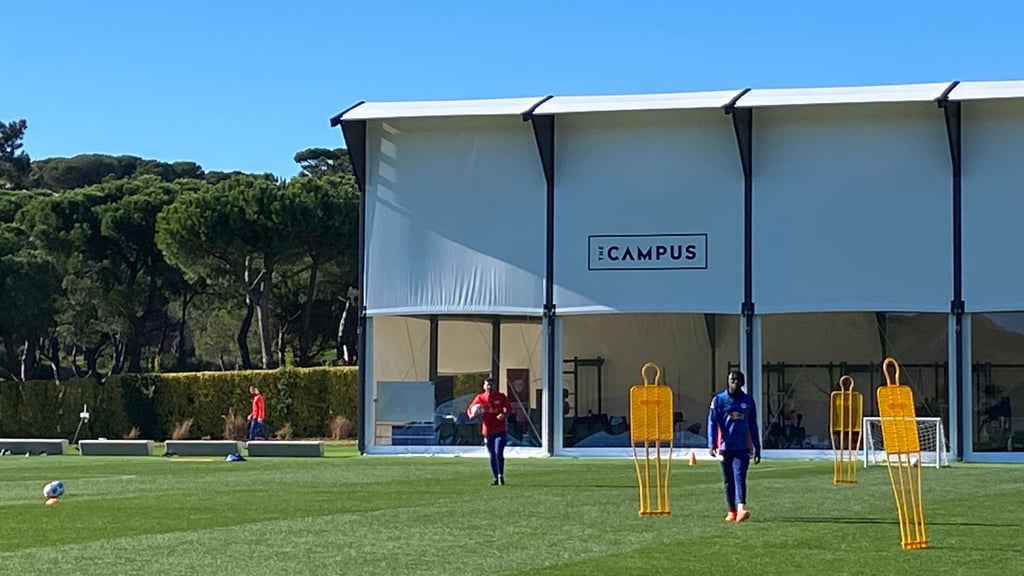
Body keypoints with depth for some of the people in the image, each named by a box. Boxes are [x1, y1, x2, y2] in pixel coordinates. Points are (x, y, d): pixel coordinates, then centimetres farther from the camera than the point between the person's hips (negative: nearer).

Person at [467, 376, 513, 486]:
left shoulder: (501, 397, 0)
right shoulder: (480, 398, 4)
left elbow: (509, 409, 3)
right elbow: (470, 409, 5)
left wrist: (504, 415, -19)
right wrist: (472, 414, -18)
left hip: (500, 430, -2)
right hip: (487, 431, 2)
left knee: (498, 452, -17)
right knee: (492, 456, 8)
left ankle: (501, 476, -6)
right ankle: (496, 479, 18)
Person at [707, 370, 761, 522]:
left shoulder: (748, 401, 9)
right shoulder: (718, 399, 4)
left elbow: (753, 426, 15)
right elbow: (712, 422, -2)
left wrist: (757, 449, 14)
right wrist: (711, 444, -14)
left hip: (742, 447, 0)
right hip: (725, 447, 0)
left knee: (739, 477, -15)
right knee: (728, 481, 7)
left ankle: (741, 508, -27)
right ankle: (732, 511, 16)